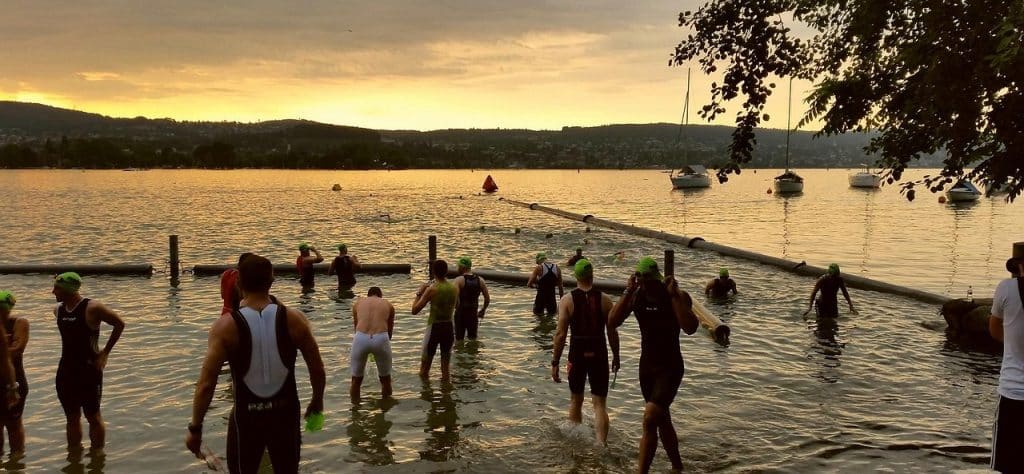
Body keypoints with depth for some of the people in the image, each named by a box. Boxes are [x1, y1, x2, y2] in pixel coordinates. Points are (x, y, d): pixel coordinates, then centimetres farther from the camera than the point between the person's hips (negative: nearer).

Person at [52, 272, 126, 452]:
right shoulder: (58, 310, 6)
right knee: (72, 417, 13)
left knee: (93, 416, 3)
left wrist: (105, 352, -7)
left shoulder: (92, 308, -14)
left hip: (89, 371, -6)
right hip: (65, 371, 6)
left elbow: (119, 324, -8)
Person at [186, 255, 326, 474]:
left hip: (246, 415, -1)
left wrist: (195, 428, -5)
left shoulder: (226, 327, -15)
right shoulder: (294, 319, -11)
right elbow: (317, 369, -4)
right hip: (285, 411, 2)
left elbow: (206, 384, -16)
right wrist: (317, 401, 14)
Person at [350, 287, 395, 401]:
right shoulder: (388, 305, 23)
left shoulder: (358, 303, 25)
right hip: (381, 338, 0)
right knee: (385, 378, 20)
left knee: (356, 379, 18)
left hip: (361, 338, 0)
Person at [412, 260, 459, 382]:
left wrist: (419, 293, -1)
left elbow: (414, 310, -14)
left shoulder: (432, 289, -14)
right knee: (446, 368, 14)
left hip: (434, 327, -4)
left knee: (424, 367, 10)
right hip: (449, 328, 4)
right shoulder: (455, 288, -1)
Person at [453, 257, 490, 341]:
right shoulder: (480, 280, 4)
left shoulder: (459, 280, -11)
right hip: (473, 313, 4)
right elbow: (487, 298, 5)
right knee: (473, 339, 17)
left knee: (459, 339, 6)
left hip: (461, 313, -4)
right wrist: (483, 310, 18)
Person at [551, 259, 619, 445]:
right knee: (600, 404, 4)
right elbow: (613, 333, 1)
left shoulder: (567, 300, -6)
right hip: (599, 355, 0)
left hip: (577, 355, 0)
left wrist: (555, 362, -4)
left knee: (575, 400, 19)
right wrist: (616, 356, 14)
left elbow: (560, 334, -9)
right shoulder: (604, 300, -3)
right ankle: (601, 445, -9)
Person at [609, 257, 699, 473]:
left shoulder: (678, 296, -15)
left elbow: (690, 328, -31)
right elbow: (612, 322, -15)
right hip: (646, 366, 6)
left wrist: (674, 295, -30)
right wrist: (627, 292, -20)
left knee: (650, 419, -20)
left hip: (670, 367, -5)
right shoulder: (636, 296, -3)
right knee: (662, 421, 19)